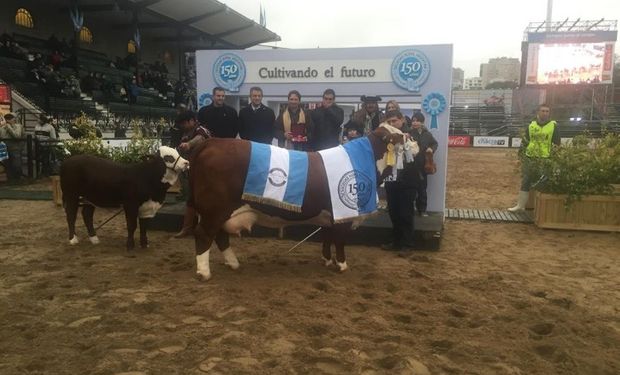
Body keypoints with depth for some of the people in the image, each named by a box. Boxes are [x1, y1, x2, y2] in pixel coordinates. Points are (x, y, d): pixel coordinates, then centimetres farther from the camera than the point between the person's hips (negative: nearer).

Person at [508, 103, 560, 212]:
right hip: (529, 158, 3)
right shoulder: (531, 125, 7)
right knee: (525, 181, 4)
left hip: (545, 160, -3)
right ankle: (520, 205, 10)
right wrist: (521, 153, 5)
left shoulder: (553, 126, 0)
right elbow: (524, 140, 12)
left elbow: (557, 144, 0)